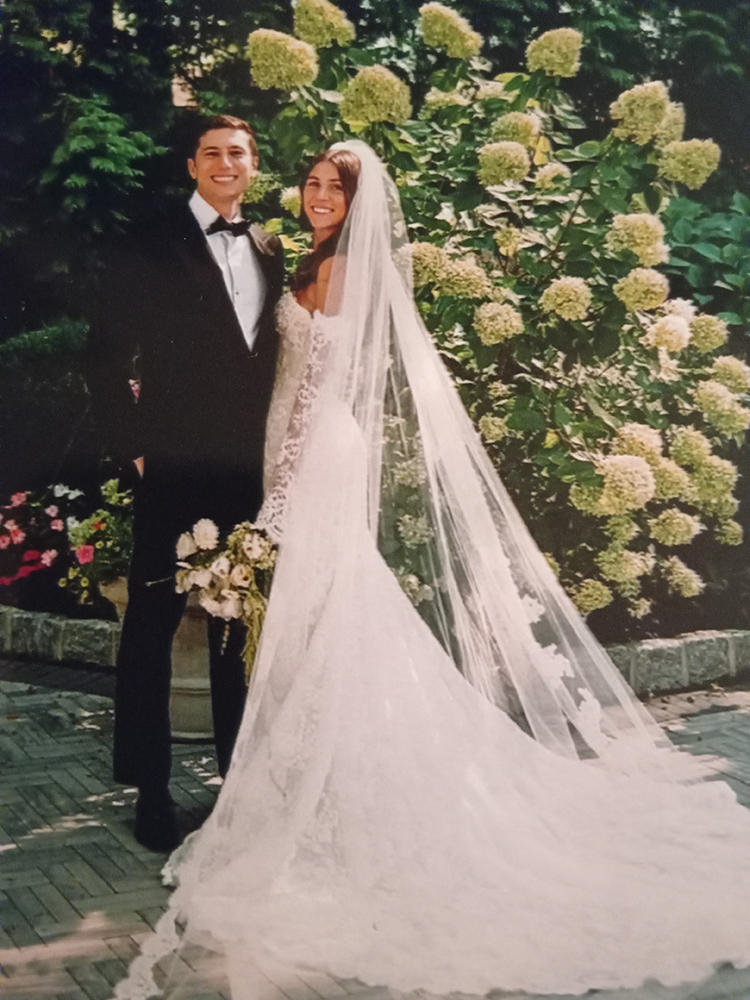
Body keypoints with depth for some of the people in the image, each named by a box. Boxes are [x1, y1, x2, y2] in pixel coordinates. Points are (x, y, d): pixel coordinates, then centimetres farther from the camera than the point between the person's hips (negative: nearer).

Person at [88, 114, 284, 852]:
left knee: (238, 626, 13)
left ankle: (239, 771, 26)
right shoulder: (154, 247, -2)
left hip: (249, 468, 5)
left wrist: (276, 447, 7)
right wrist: (134, 446, -8)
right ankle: (149, 787, 12)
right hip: (175, 468, -4)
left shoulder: (270, 252, 12)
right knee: (152, 625, 2)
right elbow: (108, 356, -4)